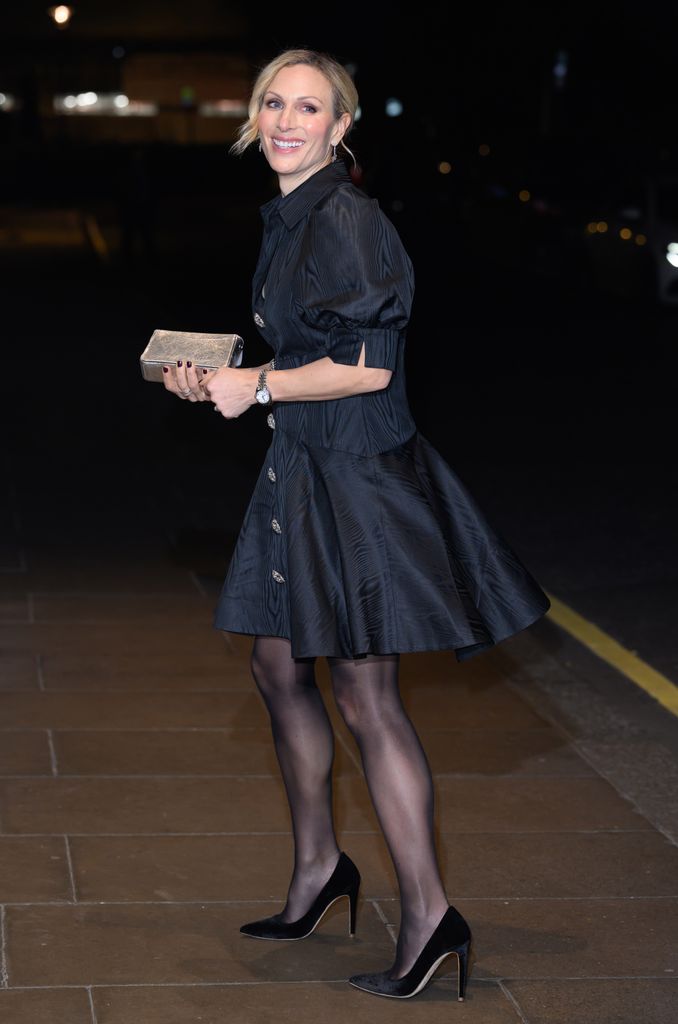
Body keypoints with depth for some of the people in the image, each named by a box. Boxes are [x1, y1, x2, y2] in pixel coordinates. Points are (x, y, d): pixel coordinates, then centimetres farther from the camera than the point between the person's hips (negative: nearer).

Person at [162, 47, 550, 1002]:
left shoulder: (348, 219, -17)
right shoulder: (287, 217, 12)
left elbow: (369, 366, -22)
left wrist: (259, 387, -12)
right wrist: (214, 378, 10)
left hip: (359, 474, -10)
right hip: (304, 467, 10)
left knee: (364, 696, -4)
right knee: (277, 664, 17)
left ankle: (428, 914, 7)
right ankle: (318, 867, 34)